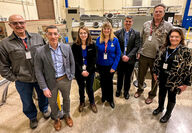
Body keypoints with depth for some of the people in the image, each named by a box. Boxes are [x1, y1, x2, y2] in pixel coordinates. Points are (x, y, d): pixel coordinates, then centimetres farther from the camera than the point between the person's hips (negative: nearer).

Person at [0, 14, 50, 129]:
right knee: (27, 102, 20)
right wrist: (13, 78, -6)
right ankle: (32, 117, 49)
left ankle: (44, 109, 54)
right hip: (23, 82, 0)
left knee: (43, 96, 23)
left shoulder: (37, 37, -4)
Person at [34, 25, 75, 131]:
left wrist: (71, 76, 3)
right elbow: (38, 71, -10)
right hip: (51, 82, -1)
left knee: (66, 99, 22)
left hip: (65, 80, 2)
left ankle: (67, 115, 51)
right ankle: (56, 118, 49)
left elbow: (72, 63, 4)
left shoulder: (67, 47, -8)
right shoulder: (40, 52, -15)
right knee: (52, 102, 19)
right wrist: (44, 88, -11)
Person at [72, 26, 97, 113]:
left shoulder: (92, 45, -4)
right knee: (81, 88, 18)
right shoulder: (75, 46, -6)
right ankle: (82, 102, 43)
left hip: (90, 72, 0)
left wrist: (88, 71, -15)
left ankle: (92, 103, 38)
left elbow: (93, 59, -6)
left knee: (89, 88, 12)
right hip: (79, 72, 0)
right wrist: (81, 71, -17)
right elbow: (75, 60, -8)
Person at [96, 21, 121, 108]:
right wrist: (96, 64, -6)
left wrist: (114, 67, -12)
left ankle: (110, 99, 33)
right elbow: (96, 52, 0)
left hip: (110, 65, -1)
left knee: (109, 82, 11)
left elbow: (118, 54, -7)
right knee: (102, 81, 16)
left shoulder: (115, 40, -9)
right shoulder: (98, 39, -5)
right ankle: (104, 96, 42)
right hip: (101, 65, 2)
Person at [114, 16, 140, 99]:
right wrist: (122, 56, -16)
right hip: (120, 59, 0)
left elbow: (136, 47, -6)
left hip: (130, 59, 0)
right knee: (120, 76, 15)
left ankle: (126, 91, 34)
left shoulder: (136, 34, 0)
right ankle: (118, 90, 36)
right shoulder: (118, 33, 0)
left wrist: (128, 56, -16)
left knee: (128, 77, 14)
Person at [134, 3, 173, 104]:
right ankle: (140, 89, 40)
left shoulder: (168, 26, -4)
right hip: (144, 55, 2)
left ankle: (152, 95, 35)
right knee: (141, 74, 15)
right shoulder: (146, 24, 4)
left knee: (155, 77, 13)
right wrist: (139, 52, 5)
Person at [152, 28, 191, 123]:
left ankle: (168, 114, 36)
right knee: (161, 93, 21)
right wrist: (155, 72, 10)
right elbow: (158, 61, 10)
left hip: (174, 80, -4)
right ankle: (160, 107, 47)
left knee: (171, 97, 14)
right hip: (162, 77, 5)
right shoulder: (164, 48, 1)